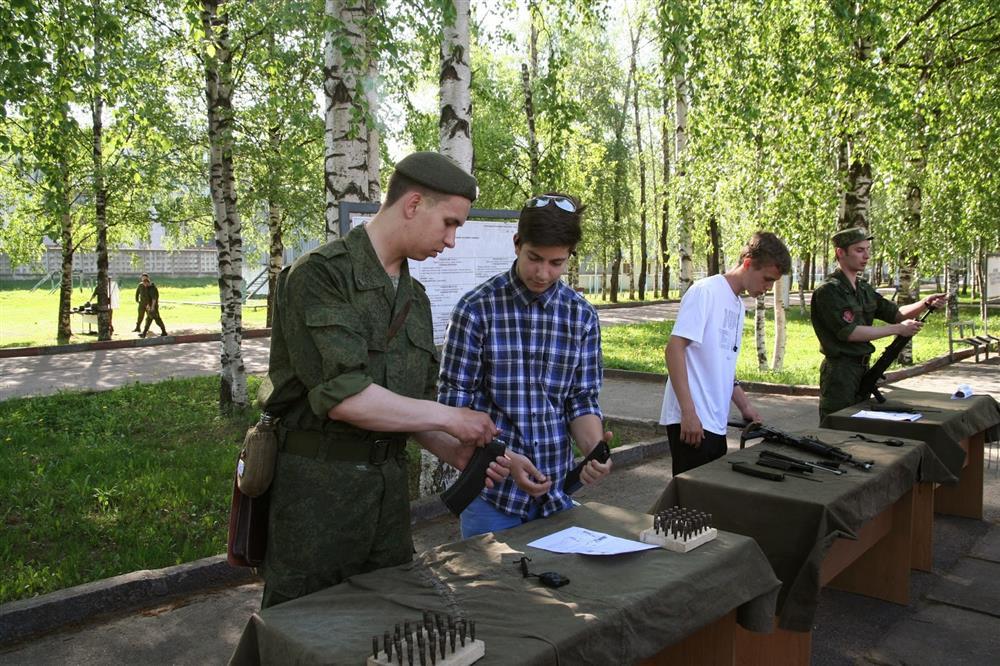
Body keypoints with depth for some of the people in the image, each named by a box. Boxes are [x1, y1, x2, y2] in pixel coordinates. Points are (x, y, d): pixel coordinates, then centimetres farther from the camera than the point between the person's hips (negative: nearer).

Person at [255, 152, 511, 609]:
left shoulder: (415, 297, 12)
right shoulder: (319, 275, -14)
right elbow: (342, 395, -24)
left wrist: (454, 451, -1)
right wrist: (448, 417, -15)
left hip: (390, 483, 7)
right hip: (318, 485, -7)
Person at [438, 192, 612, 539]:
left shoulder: (583, 316, -1)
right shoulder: (477, 308, -11)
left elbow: (582, 401, 3)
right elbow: (454, 402, -9)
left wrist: (594, 448, -17)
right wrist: (503, 457, -21)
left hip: (558, 491, 4)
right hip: (492, 492, -3)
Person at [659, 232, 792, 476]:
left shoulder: (738, 304, 17)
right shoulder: (706, 291, -10)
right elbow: (674, 349, -17)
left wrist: (744, 406, 16)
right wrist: (689, 412, -21)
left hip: (716, 423, 9)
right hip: (691, 420, -9)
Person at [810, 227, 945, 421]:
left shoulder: (864, 288, 12)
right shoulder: (828, 291, -15)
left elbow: (896, 313, 16)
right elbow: (849, 332, -21)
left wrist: (925, 304, -3)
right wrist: (898, 329, -18)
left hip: (863, 369, 9)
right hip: (840, 373, -8)